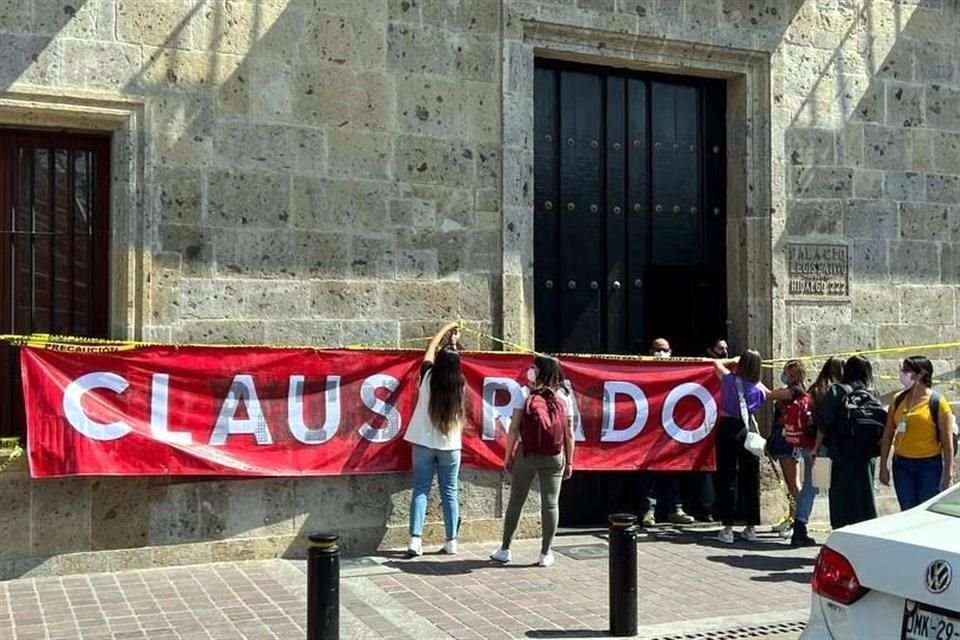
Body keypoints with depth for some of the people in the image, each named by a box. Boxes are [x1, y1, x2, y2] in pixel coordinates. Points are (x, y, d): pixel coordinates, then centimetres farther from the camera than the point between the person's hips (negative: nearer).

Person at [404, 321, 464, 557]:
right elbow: (453, 366, 18)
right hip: (450, 445, 0)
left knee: (420, 490, 3)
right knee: (449, 493, 8)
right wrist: (454, 347, 34)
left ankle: (415, 540, -7)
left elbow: (430, 349, 9)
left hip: (424, 443, 0)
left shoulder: (428, 377, -7)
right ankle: (451, 542, 10)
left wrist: (444, 330, 23)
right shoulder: (459, 385, -5)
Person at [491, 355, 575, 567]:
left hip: (526, 454, -1)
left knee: (515, 501, 10)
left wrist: (508, 455, 2)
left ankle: (504, 550, 17)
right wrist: (569, 461, 9)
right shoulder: (564, 397, 1)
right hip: (554, 457, 1)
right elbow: (569, 433, 1)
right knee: (550, 504, 6)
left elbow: (514, 428, -7)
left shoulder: (526, 393, -5)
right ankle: (546, 554, 9)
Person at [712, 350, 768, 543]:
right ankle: (751, 528, 15)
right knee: (750, 479, 10)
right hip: (748, 431, 2)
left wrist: (733, 360, 27)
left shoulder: (730, 379, -5)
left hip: (728, 429, -2)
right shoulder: (758, 387, -1)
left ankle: (728, 528, -1)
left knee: (727, 478, 2)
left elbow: (716, 362, 14)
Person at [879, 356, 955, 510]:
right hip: (902, 464, 4)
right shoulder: (899, 400, 5)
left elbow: (947, 442, -7)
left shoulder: (938, 402, -7)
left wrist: (948, 474, -10)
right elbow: (888, 434, 7)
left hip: (929, 465, -4)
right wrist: (883, 466, 4)